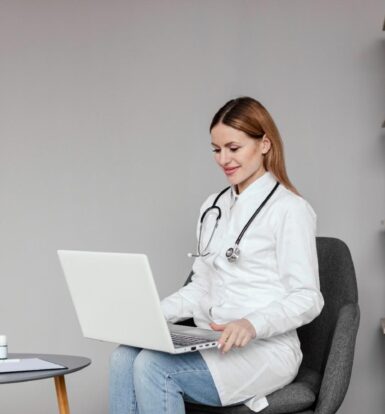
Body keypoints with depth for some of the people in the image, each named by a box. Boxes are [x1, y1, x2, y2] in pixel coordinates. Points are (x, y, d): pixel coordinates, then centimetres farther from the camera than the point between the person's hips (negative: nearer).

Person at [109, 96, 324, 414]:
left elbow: (307, 299, -11)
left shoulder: (289, 209, -7)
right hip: (214, 346, 7)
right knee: (125, 357, -21)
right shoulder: (213, 208, 17)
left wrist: (252, 324, -29)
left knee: (153, 368, -28)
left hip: (265, 350, -6)